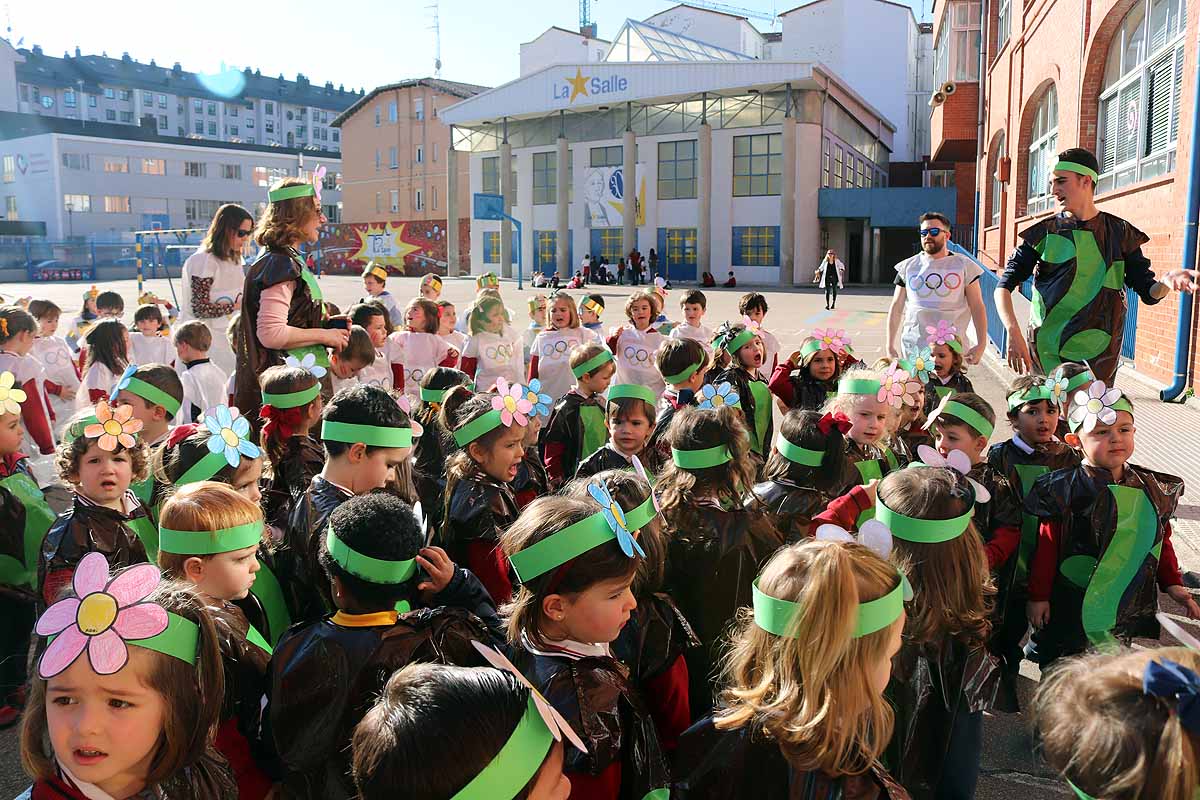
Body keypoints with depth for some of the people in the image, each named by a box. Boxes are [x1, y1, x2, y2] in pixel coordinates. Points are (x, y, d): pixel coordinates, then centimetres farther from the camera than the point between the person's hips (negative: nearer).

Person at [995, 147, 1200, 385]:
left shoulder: (1119, 232, 6)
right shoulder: (1044, 233, 2)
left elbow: (1148, 293, 7)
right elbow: (1004, 287, -5)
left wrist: (1166, 282, -17)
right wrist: (1013, 332, -21)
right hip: (1046, 354, 0)